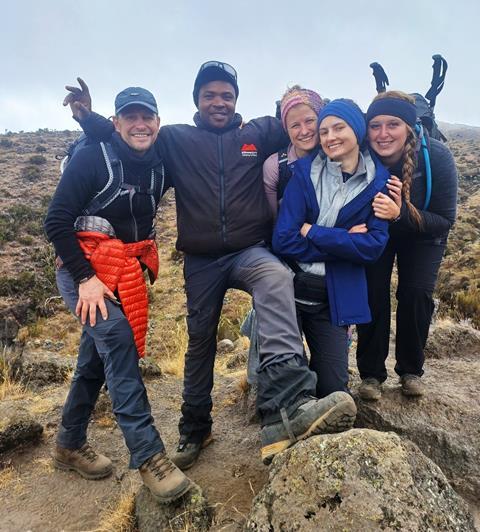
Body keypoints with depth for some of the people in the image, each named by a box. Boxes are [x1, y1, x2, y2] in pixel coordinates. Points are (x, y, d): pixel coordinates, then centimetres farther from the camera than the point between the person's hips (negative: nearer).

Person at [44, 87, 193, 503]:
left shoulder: (159, 166, 4)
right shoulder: (92, 158, -11)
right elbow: (57, 222, -14)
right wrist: (86, 277, -21)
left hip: (126, 273, 6)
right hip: (84, 270, -5)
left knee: (97, 357, 11)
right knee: (117, 336, -25)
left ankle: (70, 445, 30)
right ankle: (148, 455, -18)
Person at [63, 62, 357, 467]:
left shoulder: (257, 133, 9)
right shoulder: (176, 139, 8)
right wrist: (88, 116, -7)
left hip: (250, 251, -1)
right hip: (201, 260, 2)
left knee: (276, 278, -36)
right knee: (201, 339, 10)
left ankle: (287, 408, -49)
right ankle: (195, 427, 33)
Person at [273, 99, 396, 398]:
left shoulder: (379, 181, 0)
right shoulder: (304, 170, -4)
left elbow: (373, 246, -11)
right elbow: (283, 240, -12)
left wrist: (312, 232, -15)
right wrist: (344, 241, -14)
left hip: (334, 300, 1)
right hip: (287, 290, 0)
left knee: (333, 389, 4)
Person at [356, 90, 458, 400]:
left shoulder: (436, 157, -29)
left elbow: (445, 220, -24)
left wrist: (402, 213, -41)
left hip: (423, 237, 0)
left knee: (416, 293, -16)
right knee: (373, 293, -16)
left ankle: (411, 370, 8)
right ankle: (371, 373, 2)